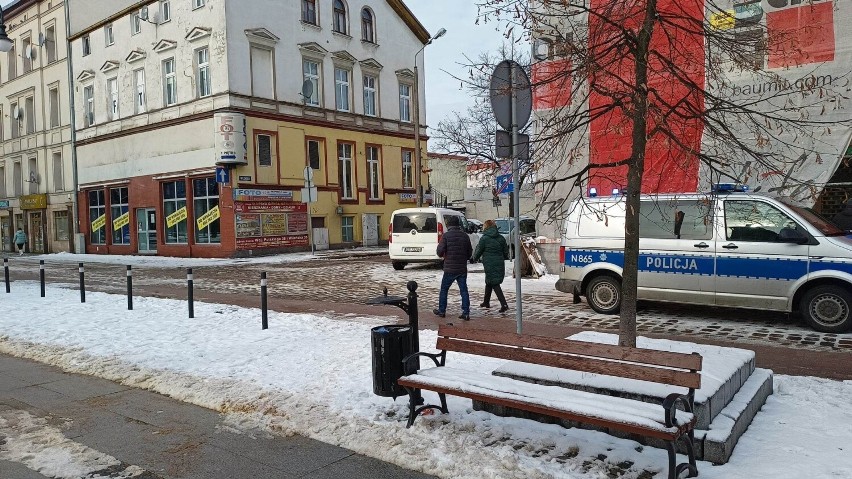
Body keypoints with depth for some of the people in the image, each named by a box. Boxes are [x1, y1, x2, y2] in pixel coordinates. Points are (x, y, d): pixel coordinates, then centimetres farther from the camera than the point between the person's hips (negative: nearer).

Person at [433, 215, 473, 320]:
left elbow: (440, 252, -13)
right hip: (462, 268, 3)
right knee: (463, 290, 6)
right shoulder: (465, 235, 3)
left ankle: (441, 310, 20)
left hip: (450, 269, -3)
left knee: (444, 289, 12)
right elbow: (470, 252, 7)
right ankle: (466, 312, 2)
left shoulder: (446, 235, -10)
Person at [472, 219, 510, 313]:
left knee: (494, 284, -3)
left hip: (490, 265, -6)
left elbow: (478, 251, 0)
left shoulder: (484, 238, -8)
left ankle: (504, 304, -14)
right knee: (489, 282, 22)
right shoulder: (501, 238, 6)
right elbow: (506, 253, 11)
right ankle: (486, 302, 34)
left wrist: (475, 259, 21)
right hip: (500, 264, 6)